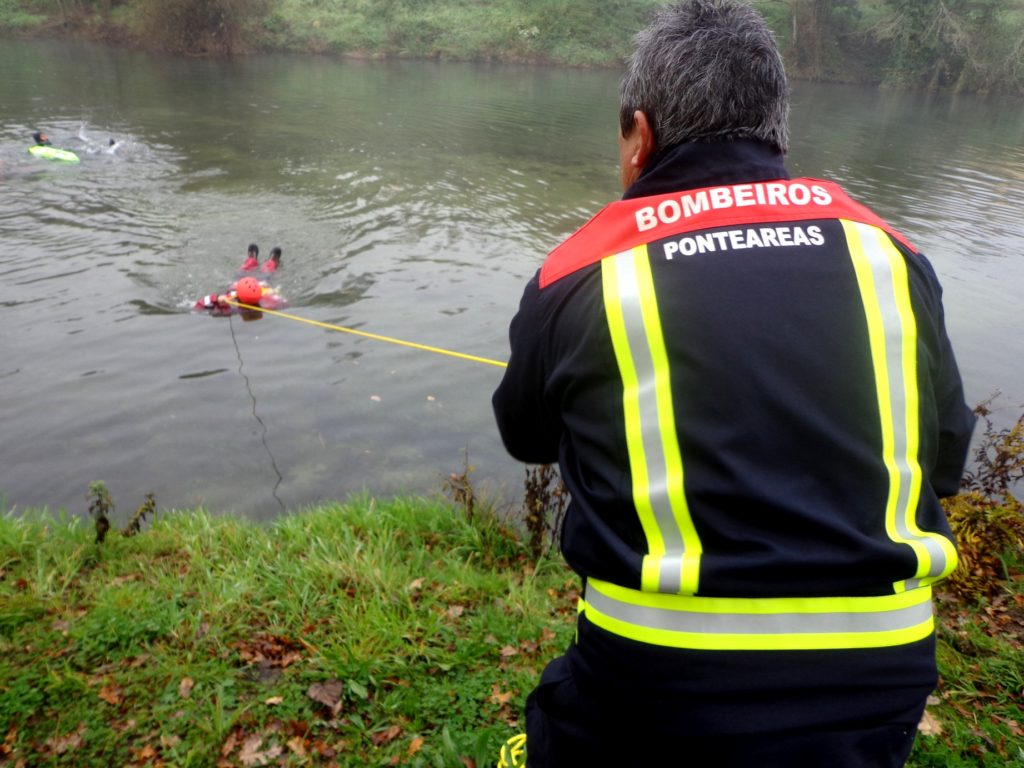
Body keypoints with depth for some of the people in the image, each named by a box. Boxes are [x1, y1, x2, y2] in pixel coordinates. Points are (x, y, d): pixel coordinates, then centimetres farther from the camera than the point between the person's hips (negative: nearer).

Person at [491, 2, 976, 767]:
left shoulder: (581, 271, -8)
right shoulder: (886, 249, -1)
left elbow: (527, 438, 9)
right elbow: (945, 459, 9)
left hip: (659, 677, -2)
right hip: (877, 675, 4)